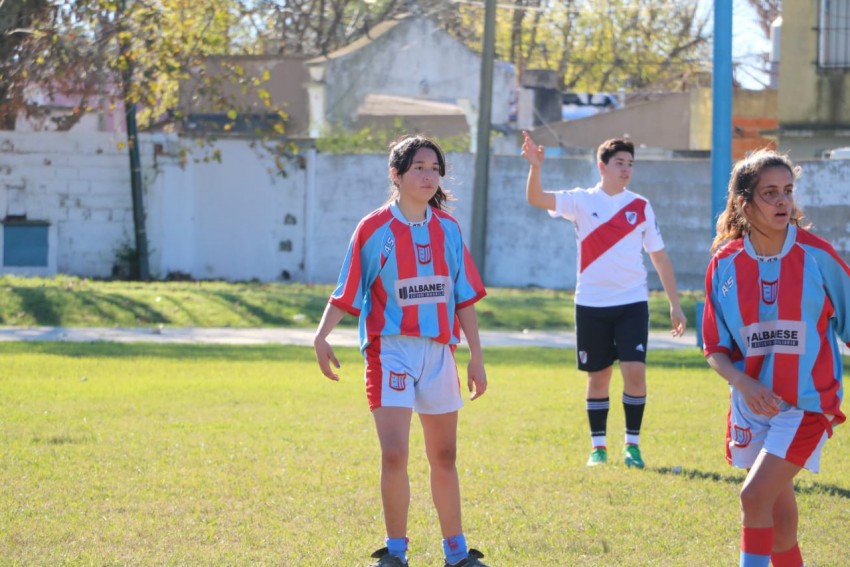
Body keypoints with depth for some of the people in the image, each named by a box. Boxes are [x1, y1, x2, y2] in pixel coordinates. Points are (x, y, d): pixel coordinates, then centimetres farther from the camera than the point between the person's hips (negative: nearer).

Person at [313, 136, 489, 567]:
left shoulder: (447, 228, 6)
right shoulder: (374, 229, -5)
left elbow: (464, 296, 9)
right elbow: (347, 292, -4)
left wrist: (476, 355, 7)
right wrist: (322, 336, -18)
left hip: (438, 352, 4)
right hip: (391, 351, -4)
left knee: (444, 456, 13)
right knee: (394, 454, -14)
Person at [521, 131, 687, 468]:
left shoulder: (641, 207, 6)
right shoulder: (582, 201, 1)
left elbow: (659, 257, 11)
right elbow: (536, 199, -12)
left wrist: (675, 304, 7)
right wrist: (535, 167, -31)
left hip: (632, 303, 0)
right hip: (592, 304, 0)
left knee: (635, 371, -12)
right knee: (598, 377, 6)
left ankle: (632, 444, 1)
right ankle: (598, 446, 17)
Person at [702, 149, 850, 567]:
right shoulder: (725, 265, -4)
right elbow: (715, 348, 2)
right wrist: (743, 383, -18)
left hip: (808, 403, -4)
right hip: (754, 403, 4)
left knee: (755, 495, -18)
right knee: (778, 511, 15)